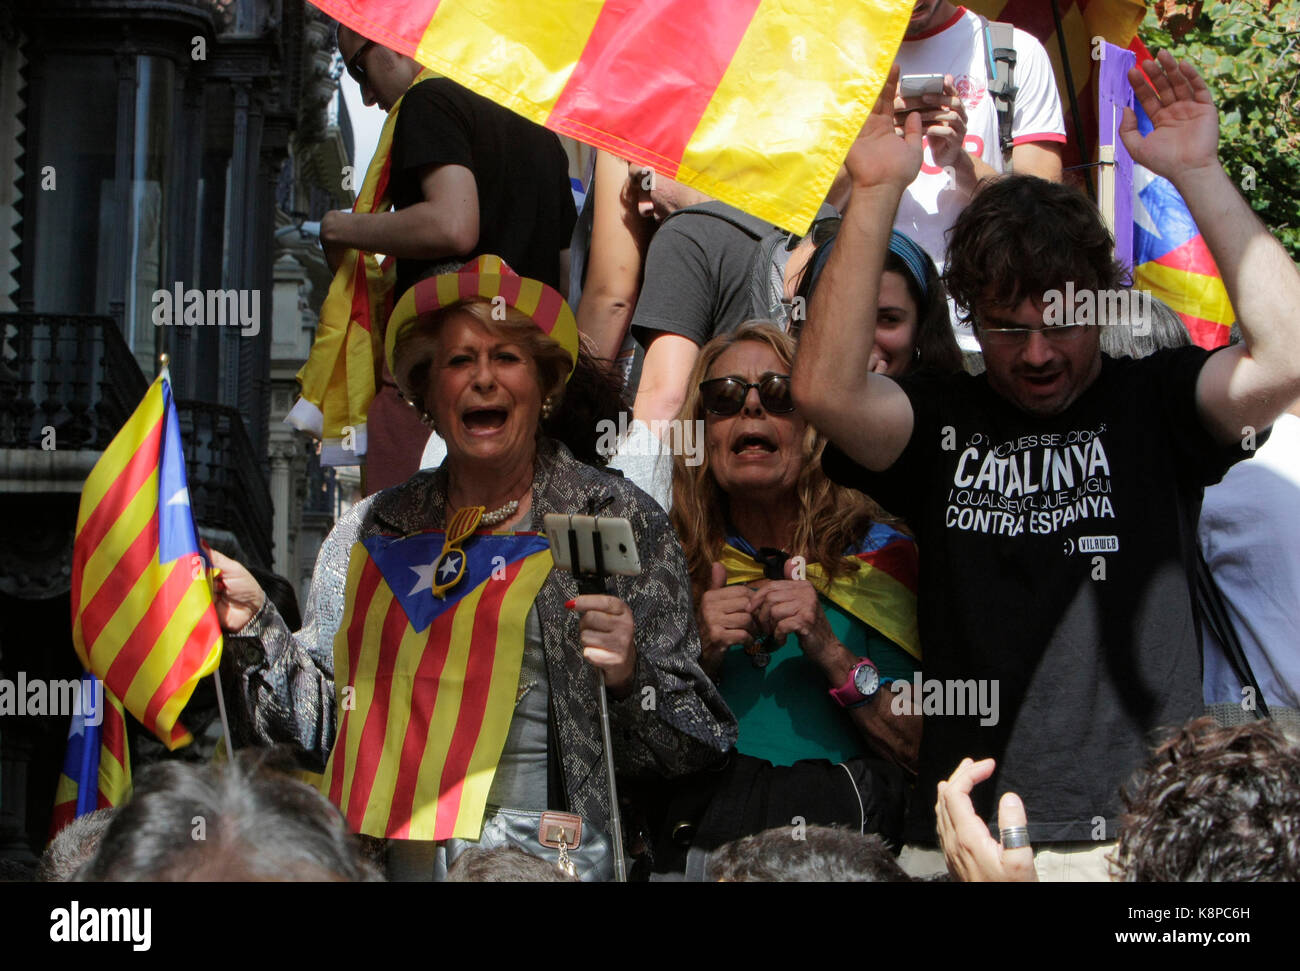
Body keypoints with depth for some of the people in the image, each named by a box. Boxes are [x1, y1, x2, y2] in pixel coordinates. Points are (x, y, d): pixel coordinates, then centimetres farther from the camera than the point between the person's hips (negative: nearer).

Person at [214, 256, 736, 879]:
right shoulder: (371, 530, 16)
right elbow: (324, 724, 20)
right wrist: (257, 628, 6)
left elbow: (694, 746, 6)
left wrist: (628, 678, -13)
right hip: (382, 862, 2)